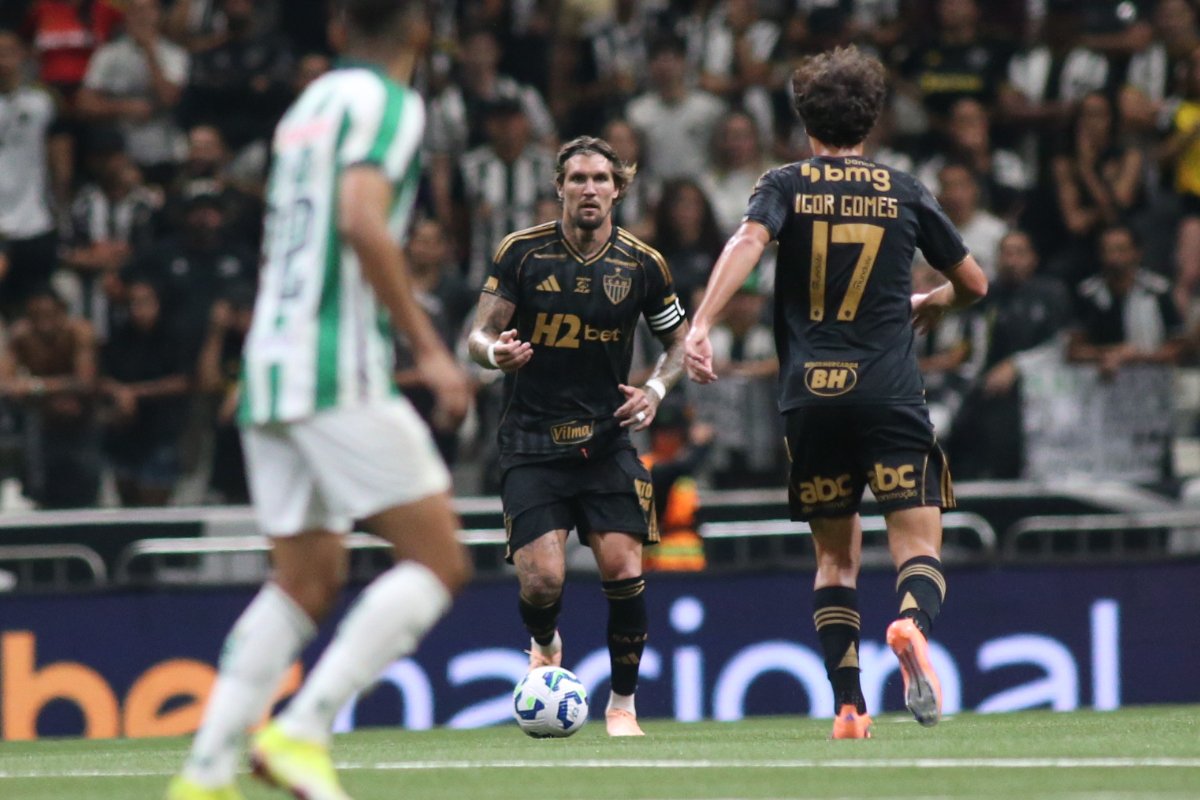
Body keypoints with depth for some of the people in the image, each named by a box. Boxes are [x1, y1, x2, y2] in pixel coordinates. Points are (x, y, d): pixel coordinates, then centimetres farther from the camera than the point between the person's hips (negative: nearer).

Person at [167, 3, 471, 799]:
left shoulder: (309, 105, 20)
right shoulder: (389, 103, -5)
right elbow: (361, 221, -21)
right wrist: (429, 346, -19)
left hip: (270, 365, 9)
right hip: (340, 369, -9)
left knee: (305, 581, 14)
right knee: (438, 561, -6)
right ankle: (303, 731, -16)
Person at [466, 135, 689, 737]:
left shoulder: (642, 264, 1)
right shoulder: (520, 253, -3)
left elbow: (681, 342, 14)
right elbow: (480, 333, 1)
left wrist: (656, 389, -5)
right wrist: (496, 351, -23)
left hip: (607, 438, 1)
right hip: (531, 443, -1)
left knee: (622, 569, -13)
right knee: (542, 580, -13)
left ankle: (623, 704, 6)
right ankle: (545, 648, 24)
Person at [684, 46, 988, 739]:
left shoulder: (786, 186, 7)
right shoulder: (905, 193, 10)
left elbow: (748, 242, -15)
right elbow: (974, 284, 20)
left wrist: (701, 325, -24)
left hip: (811, 397, 1)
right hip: (890, 394, -1)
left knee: (836, 556, 14)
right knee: (919, 547, -4)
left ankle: (849, 707, 5)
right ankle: (914, 624, -38)